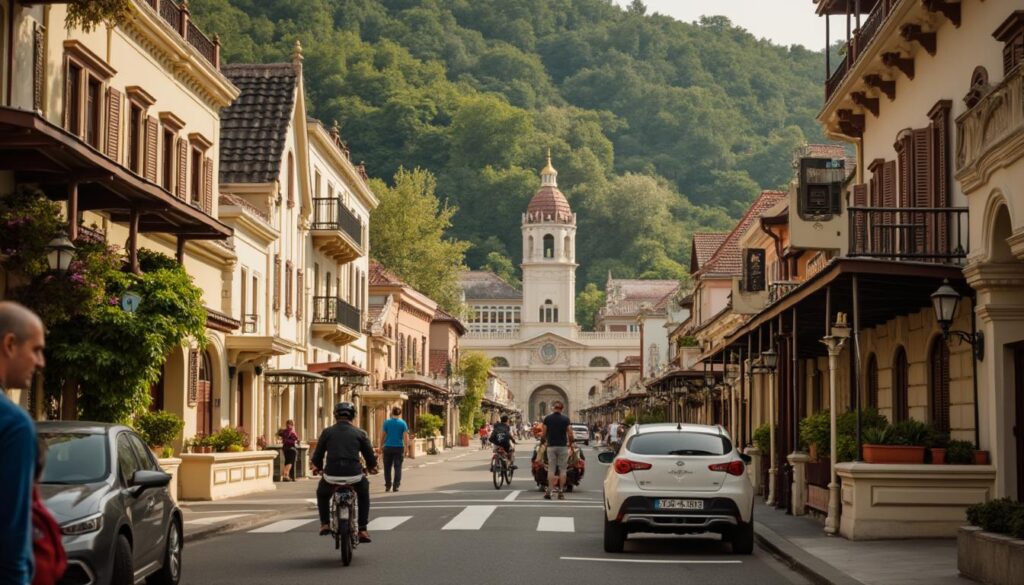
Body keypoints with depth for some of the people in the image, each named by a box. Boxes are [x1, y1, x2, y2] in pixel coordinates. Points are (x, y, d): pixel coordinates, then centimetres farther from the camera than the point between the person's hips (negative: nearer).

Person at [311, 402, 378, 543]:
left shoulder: (327, 432, 9)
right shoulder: (359, 433, 9)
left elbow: (317, 455, 12)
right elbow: (370, 455, 13)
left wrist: (317, 467, 34)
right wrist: (371, 467, 35)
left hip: (331, 473, 0)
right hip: (354, 473, 0)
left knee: (322, 494, 32)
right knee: (363, 494, 30)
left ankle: (325, 524, 22)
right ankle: (362, 529, 21)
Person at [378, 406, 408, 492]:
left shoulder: (387, 422, -1)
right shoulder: (403, 423, -1)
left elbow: (382, 436, -1)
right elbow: (405, 437, -7)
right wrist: (405, 450, -5)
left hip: (388, 447, 0)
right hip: (399, 447, 0)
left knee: (387, 467, 10)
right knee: (397, 467, 3)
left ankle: (388, 486, 10)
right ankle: (396, 486, -2)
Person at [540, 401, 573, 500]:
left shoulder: (547, 418, -1)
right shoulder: (565, 419, -5)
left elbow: (544, 433, 0)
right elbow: (569, 434, -7)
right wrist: (570, 443, 9)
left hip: (551, 446, 1)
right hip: (563, 446, -1)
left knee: (551, 469, 3)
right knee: (562, 470, 4)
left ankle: (549, 491, -4)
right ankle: (561, 491, 2)